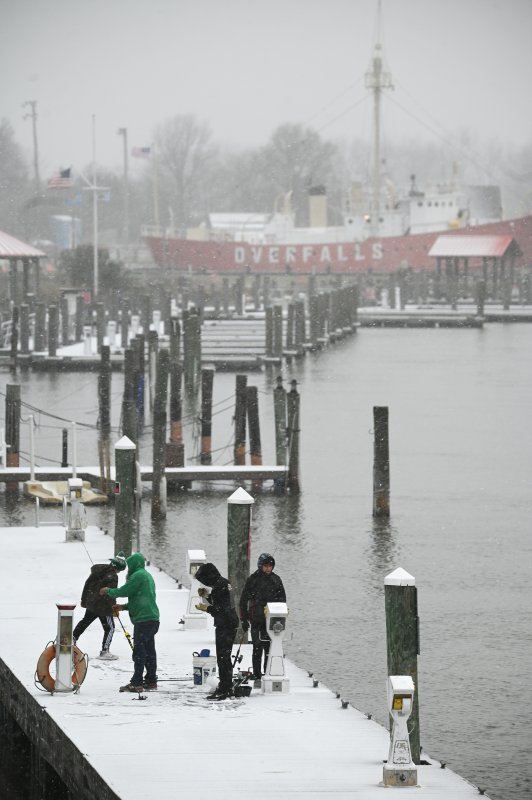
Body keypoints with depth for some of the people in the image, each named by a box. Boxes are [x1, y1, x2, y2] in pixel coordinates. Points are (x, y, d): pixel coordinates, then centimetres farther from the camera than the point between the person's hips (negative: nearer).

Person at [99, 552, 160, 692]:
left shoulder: (138, 575, -10)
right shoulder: (147, 576, 22)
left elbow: (124, 591, -12)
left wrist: (108, 591, 5)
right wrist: (124, 607, 25)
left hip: (143, 619, -10)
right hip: (152, 618, 10)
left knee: (139, 650, -10)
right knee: (149, 650, 12)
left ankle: (136, 683, -12)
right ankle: (151, 681, 15)